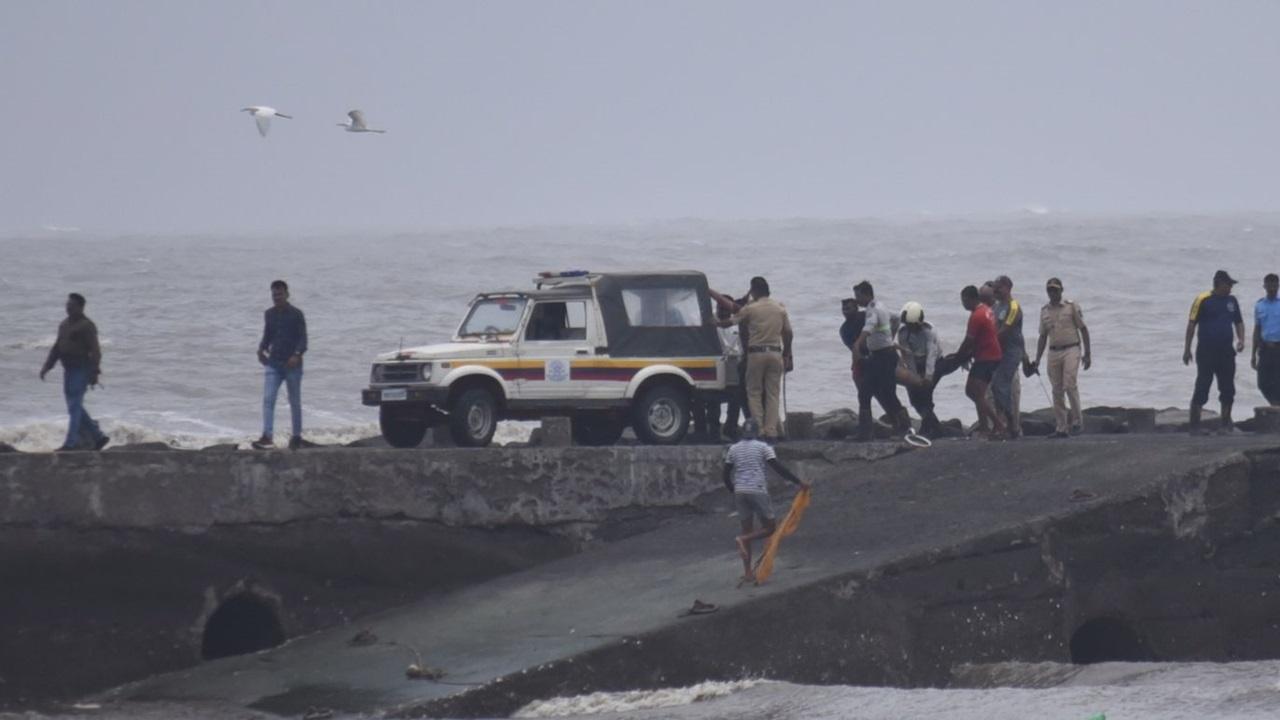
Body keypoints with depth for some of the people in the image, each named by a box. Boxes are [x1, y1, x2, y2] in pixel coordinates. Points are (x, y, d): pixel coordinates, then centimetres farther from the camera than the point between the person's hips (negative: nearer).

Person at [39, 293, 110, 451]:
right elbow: (56, 348, 21)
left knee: (74, 407, -11)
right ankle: (99, 437, 19)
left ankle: (71, 443, -11)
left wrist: (95, 373, -20)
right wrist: (46, 366, 13)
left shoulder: (87, 326, -10)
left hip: (81, 370, -9)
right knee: (75, 407, 10)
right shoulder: (64, 325, 15)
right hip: (69, 370, 9)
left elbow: (95, 351, -14)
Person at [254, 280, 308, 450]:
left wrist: (297, 355, -24)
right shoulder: (269, 314, 10)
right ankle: (267, 436, -18)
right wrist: (262, 348, 0)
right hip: (273, 363, 4)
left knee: (295, 402, 6)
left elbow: (303, 339, -7)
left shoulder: (296, 315, -4)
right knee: (268, 399, -12)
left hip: (292, 364, -4)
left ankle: (297, 437, 16)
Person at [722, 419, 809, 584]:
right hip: (758, 491, -5)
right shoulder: (763, 447, -2)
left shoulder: (733, 449, 10)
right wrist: (798, 482, -2)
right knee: (770, 527, 8)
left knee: (748, 530, 10)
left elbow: (726, 476, 11)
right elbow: (778, 468, -7)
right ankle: (743, 539, -18)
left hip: (740, 492, 5)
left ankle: (747, 573, 5)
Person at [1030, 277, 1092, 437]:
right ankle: (1061, 428, 5)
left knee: (1069, 385, -16)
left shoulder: (1072, 307, 1)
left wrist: (1087, 354, -3)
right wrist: (1037, 360, 13)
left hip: (1071, 350, -4)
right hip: (1053, 352, 4)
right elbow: (1042, 337, 18)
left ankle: (1077, 420, -4)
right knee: (1057, 391, 2)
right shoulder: (1044, 311, 13)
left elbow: (1083, 329, 2)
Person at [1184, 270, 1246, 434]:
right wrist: (1187, 348, -8)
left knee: (1228, 389, 7)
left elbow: (1238, 322, 20)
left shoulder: (1231, 301, 11)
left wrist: (1241, 339, 2)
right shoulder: (1203, 300, -6)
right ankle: (1194, 425, -1)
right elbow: (1192, 324, -5)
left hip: (1226, 351, 6)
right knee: (1202, 388, -5)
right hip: (1206, 351, -6)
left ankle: (1226, 424, 18)